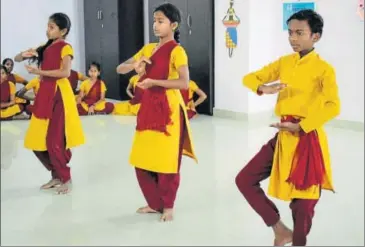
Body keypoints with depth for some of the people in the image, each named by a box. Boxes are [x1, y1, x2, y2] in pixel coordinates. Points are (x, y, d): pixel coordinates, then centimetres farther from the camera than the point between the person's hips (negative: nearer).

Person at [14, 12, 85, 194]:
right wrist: (24, 55, -6)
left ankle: (66, 179, 10)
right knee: (37, 141, 7)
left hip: (58, 95, -7)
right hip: (44, 94, 7)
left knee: (55, 142, -8)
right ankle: (56, 176, 21)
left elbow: (65, 72, -22)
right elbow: (16, 59, 16)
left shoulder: (65, 48, -5)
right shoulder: (45, 47, 15)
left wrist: (39, 72, -22)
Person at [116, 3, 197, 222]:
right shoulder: (148, 49, 13)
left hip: (167, 110, -7)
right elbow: (119, 69, 13)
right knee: (143, 160, 10)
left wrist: (153, 81, -23)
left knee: (167, 161, 1)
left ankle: (168, 206, 18)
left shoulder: (177, 51, -8)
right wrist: (134, 66, -8)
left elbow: (184, 83, -22)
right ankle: (155, 203, 26)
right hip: (148, 108, 7)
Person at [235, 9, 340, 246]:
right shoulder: (284, 62, 8)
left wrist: (300, 126, -24)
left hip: (308, 140, -6)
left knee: (303, 201, 3)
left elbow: (333, 107, -23)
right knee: (245, 180, 4)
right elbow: (250, 78, 7)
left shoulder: (324, 68, -10)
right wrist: (263, 89, -15)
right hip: (282, 138, 6)